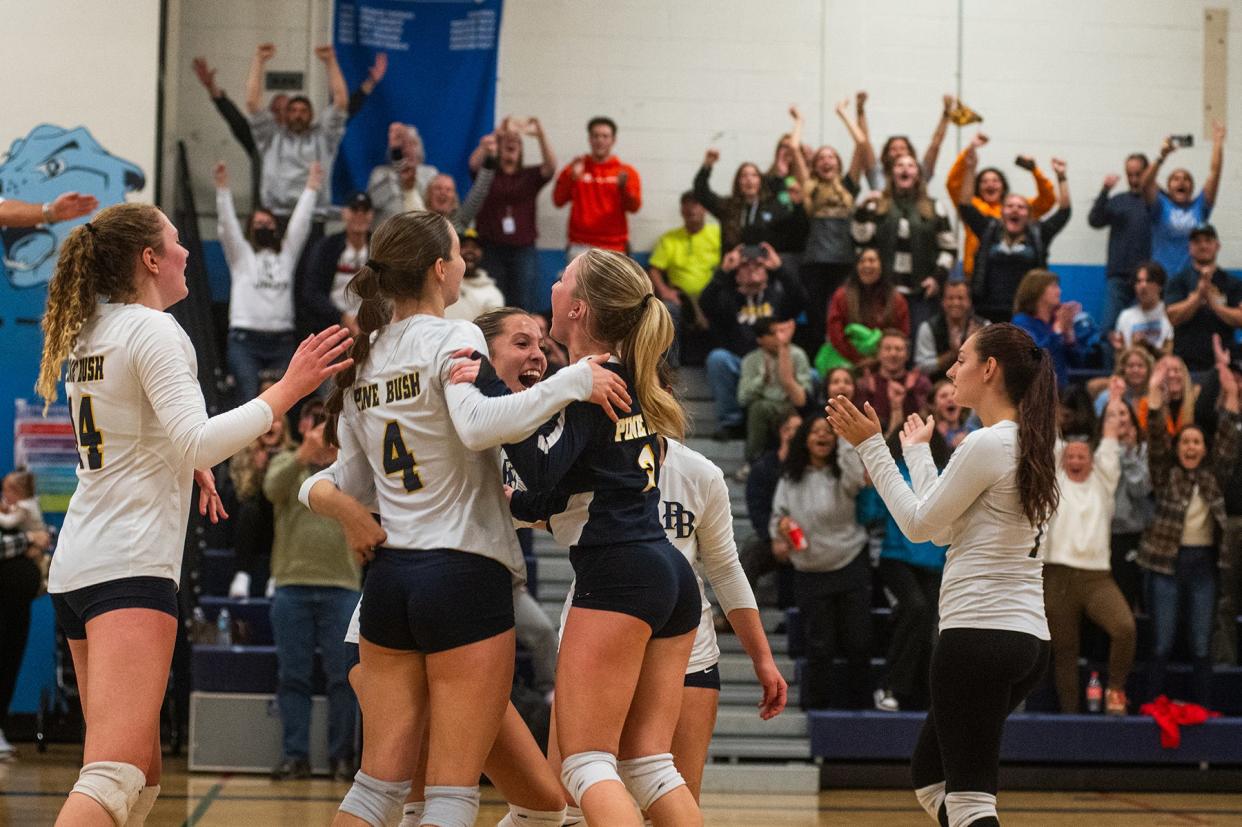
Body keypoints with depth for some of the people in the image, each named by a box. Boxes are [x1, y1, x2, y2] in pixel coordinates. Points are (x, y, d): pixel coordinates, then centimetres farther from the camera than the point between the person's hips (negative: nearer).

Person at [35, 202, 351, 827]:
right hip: (130, 565, -10)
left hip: (77, 564, 10)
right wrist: (287, 389, -15)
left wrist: (186, 463, 30)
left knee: (140, 774, 14)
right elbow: (195, 444, -18)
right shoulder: (153, 330, -8)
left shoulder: (86, 336, 17)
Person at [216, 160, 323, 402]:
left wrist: (311, 189, 2)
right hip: (246, 341, -3)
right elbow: (227, 225, -3)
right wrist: (222, 188, -15)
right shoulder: (241, 254, 9)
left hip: (282, 342, 3)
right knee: (249, 402, -11)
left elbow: (300, 223, 10)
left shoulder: (287, 254, 17)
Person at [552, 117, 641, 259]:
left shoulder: (625, 172, 6)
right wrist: (572, 177, -14)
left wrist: (624, 186, -21)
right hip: (581, 247, 0)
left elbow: (634, 207, -3)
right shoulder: (574, 169, 9)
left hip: (613, 248, 0)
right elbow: (558, 200, -1)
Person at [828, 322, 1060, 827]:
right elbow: (945, 529, 19)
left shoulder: (987, 444, -13)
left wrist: (871, 445, 0)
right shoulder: (1026, 445, 15)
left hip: (979, 631, -10)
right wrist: (916, 451, 30)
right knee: (929, 778, 19)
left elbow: (919, 524, -6)